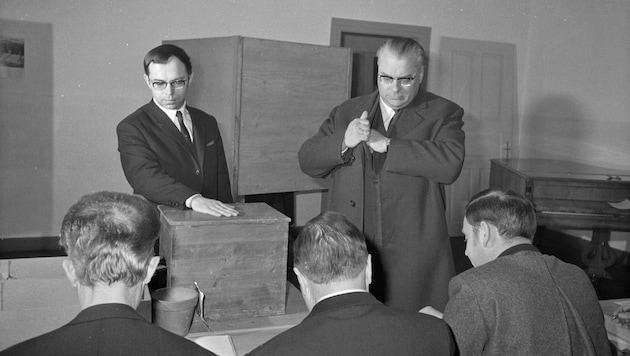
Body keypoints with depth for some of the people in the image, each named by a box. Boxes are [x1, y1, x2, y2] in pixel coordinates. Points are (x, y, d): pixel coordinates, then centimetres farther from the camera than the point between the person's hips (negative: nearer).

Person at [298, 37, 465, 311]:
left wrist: (385, 144, -15)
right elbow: (307, 161, 8)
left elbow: (450, 164, -15)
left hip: (412, 256, -2)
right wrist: (344, 142, -11)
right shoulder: (347, 112, 14)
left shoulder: (442, 114, 4)